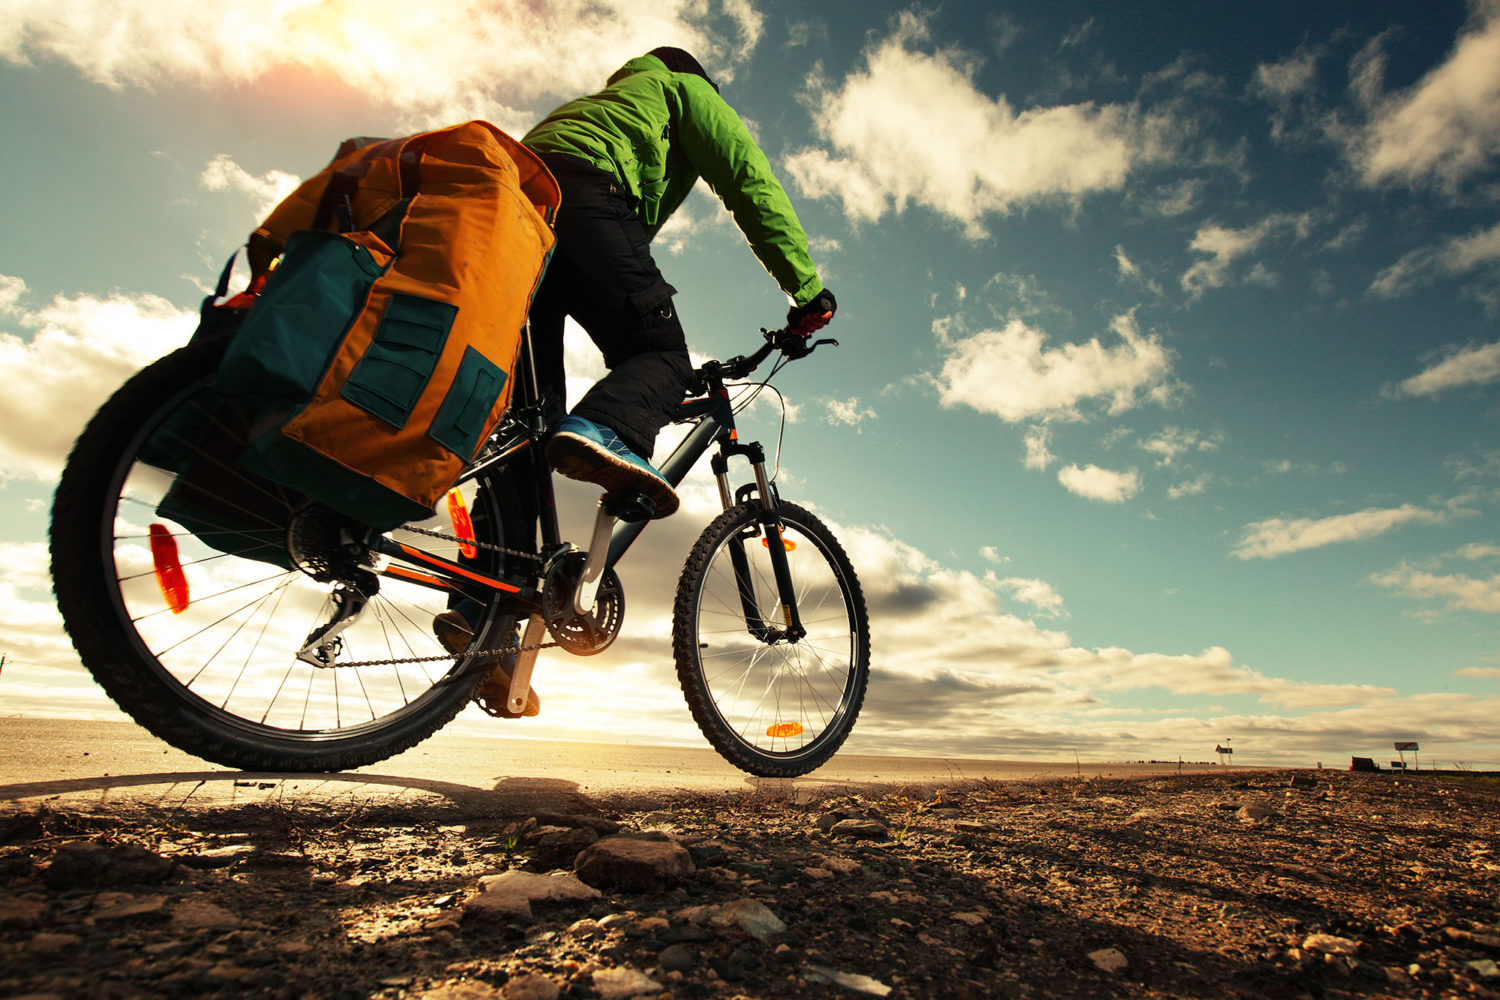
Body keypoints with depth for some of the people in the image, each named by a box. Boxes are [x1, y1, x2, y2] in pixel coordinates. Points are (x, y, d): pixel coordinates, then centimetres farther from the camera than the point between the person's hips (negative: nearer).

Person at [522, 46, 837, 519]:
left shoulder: (613, 96, 47)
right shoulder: (687, 88, 26)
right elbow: (752, 183, 9)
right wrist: (808, 288, 3)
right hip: (583, 186, -7)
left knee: (536, 386, 6)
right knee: (662, 356, -11)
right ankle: (604, 430, -42)